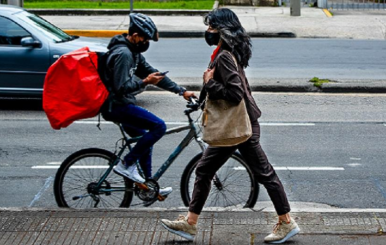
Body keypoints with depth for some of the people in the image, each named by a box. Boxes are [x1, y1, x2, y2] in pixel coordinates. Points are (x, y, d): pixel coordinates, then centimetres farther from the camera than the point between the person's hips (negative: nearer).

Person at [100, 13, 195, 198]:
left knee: (146, 140, 19)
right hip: (117, 106, -11)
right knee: (159, 126, -19)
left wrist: (181, 91, 11)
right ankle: (126, 164, -11)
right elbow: (121, 87, -25)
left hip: (121, 105, 11)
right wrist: (144, 82, -28)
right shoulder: (123, 53, -20)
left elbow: (151, 72, 14)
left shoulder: (133, 52, 12)